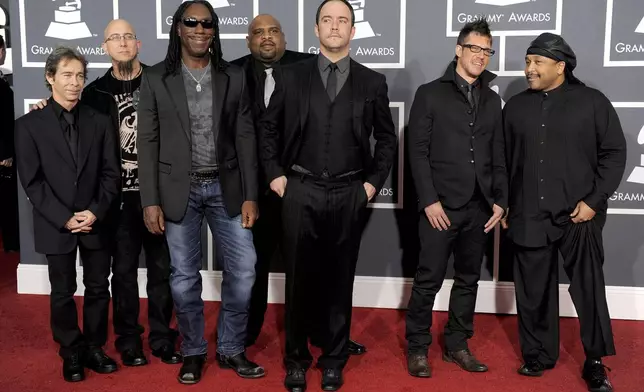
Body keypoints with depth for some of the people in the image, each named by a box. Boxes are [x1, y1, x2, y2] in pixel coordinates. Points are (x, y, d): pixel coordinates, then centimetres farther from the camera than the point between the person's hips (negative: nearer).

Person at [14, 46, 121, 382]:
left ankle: (94, 348, 25)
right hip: (56, 226, -2)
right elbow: (32, 182, -6)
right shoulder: (29, 125, -2)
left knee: (98, 289, 9)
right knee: (63, 294, 9)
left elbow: (110, 173, 2)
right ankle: (72, 353, 24)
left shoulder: (99, 122, 5)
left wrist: (95, 211, -10)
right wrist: (64, 218, -13)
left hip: (96, 223, 2)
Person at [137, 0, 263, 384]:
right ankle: (194, 351, 26)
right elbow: (148, 143, -1)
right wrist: (150, 201, -7)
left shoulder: (234, 77, 4)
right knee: (184, 276, 7)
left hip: (225, 187, 2)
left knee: (243, 269, 2)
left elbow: (245, 138, 3)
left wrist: (250, 195, -2)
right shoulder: (155, 79, 0)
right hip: (179, 190, -1)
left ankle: (231, 349, 21)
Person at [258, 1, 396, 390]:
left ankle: (334, 359, 24)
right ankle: (296, 359, 23)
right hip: (301, 191, 0)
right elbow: (268, 127, 10)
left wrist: (373, 182, 2)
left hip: (349, 194, 0)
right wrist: (275, 174, 3)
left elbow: (387, 139, 11)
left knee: (340, 278, 9)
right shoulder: (292, 76, 3)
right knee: (300, 277, 7)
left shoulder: (372, 82, 3)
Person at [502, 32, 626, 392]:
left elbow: (614, 153, -1)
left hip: (579, 215, -2)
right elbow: (503, 160, 12)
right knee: (533, 292, 9)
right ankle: (539, 355, 25)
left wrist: (594, 201, -8)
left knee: (589, 289, 2)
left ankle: (595, 362, 18)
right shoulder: (515, 107, 9)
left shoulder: (593, 102, 0)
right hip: (529, 217, 3)